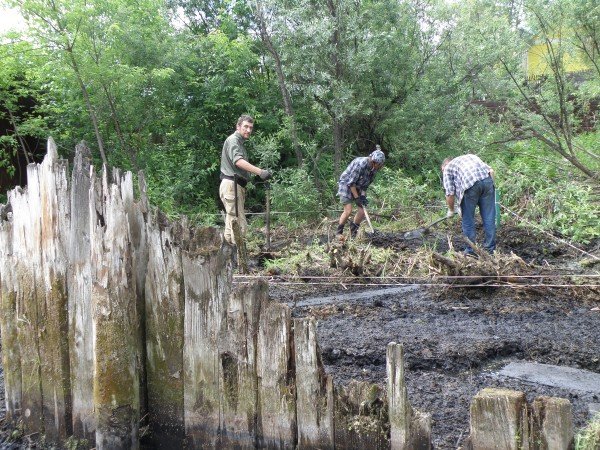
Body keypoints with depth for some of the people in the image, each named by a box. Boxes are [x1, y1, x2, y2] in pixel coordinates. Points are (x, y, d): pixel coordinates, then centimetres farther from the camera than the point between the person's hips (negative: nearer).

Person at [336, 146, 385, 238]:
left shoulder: (374, 168, -8)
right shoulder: (360, 164, -30)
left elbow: (366, 183, 1)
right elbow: (351, 182, -25)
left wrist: (363, 195, -12)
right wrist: (357, 198, -22)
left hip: (357, 187, 7)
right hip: (346, 184, -7)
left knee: (362, 210, -4)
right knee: (348, 211, -15)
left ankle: (353, 233, 16)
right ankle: (339, 232, 2)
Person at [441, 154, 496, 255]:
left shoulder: (448, 168, 22)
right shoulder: (471, 156, 36)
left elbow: (450, 194, 13)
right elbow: (491, 170, 20)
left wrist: (451, 210, 27)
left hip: (470, 184, -4)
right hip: (487, 179, 4)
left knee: (468, 220, 10)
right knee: (489, 218, 11)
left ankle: (470, 251, 15)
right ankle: (490, 249, 17)